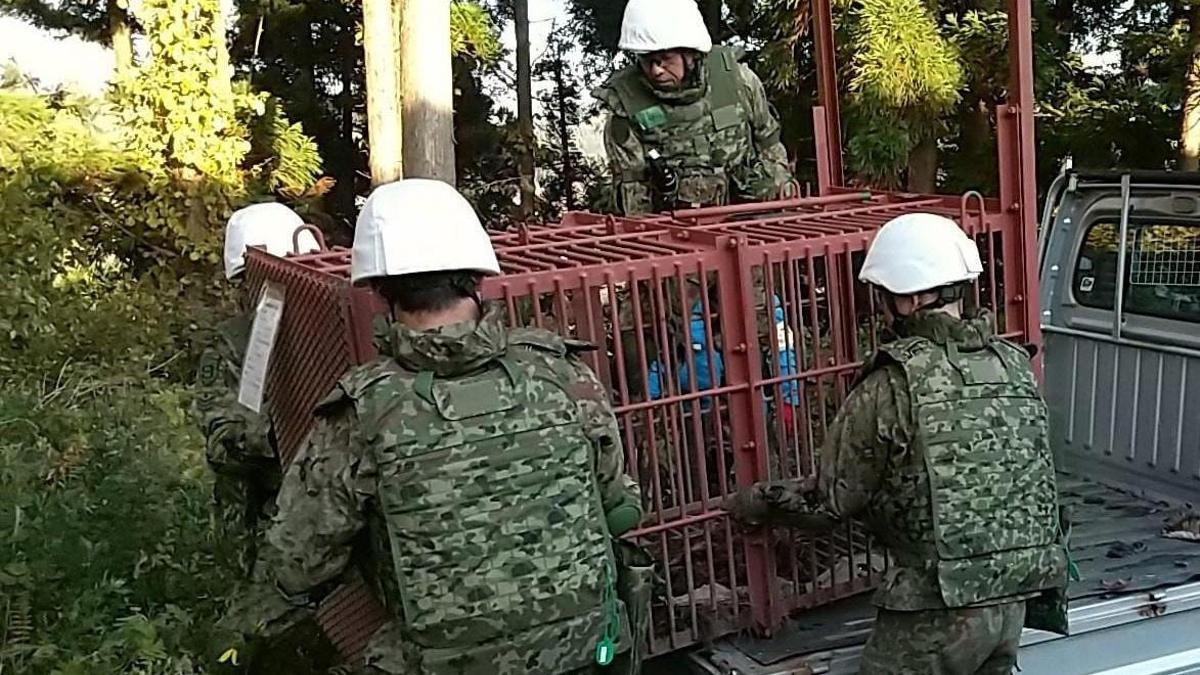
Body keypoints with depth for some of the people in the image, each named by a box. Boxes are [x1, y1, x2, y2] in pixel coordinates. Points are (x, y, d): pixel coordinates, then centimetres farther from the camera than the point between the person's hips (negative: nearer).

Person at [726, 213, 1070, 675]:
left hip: (938, 607, -6)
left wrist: (758, 503, 10)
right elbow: (1038, 479, 13)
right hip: (1013, 599, 6)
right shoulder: (1014, 365, 3)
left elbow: (831, 502, -7)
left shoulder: (892, 387, -16)